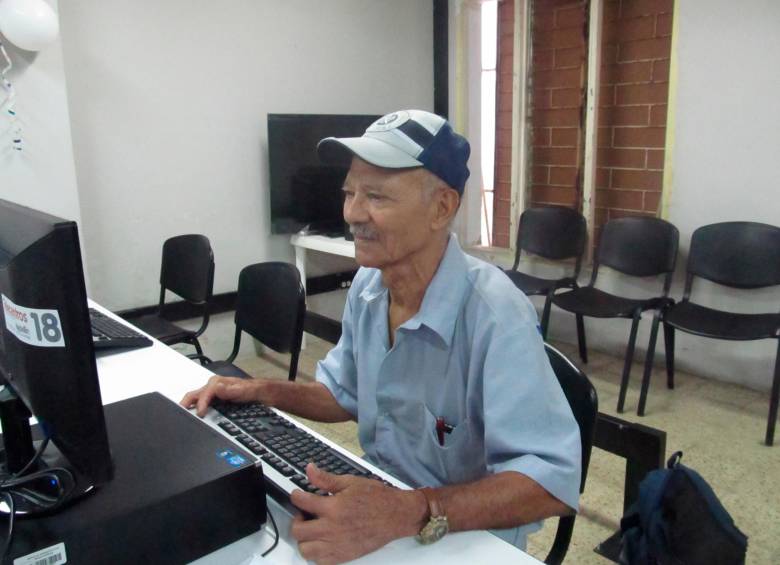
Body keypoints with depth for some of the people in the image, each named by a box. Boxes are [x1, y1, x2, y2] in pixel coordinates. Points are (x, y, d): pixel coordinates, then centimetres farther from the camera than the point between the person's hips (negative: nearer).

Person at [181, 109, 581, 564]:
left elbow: (552, 479, -31)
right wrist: (264, 392, -2)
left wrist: (411, 512, -41)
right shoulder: (367, 285, -4)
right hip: (378, 506, 6)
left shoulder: (494, 312, -27)